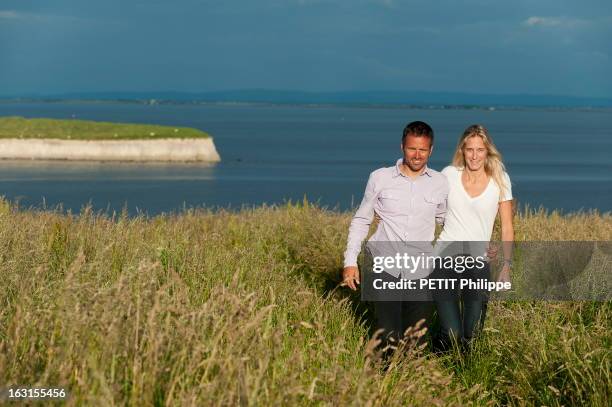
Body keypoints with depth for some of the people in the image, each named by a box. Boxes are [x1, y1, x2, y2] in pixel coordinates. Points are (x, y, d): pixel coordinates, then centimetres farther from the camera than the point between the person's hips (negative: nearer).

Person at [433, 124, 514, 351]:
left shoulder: (500, 180, 1)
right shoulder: (449, 175, 2)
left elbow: (507, 228, 4)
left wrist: (507, 266, -2)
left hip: (478, 263, 1)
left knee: (470, 337, 5)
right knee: (452, 335, -10)